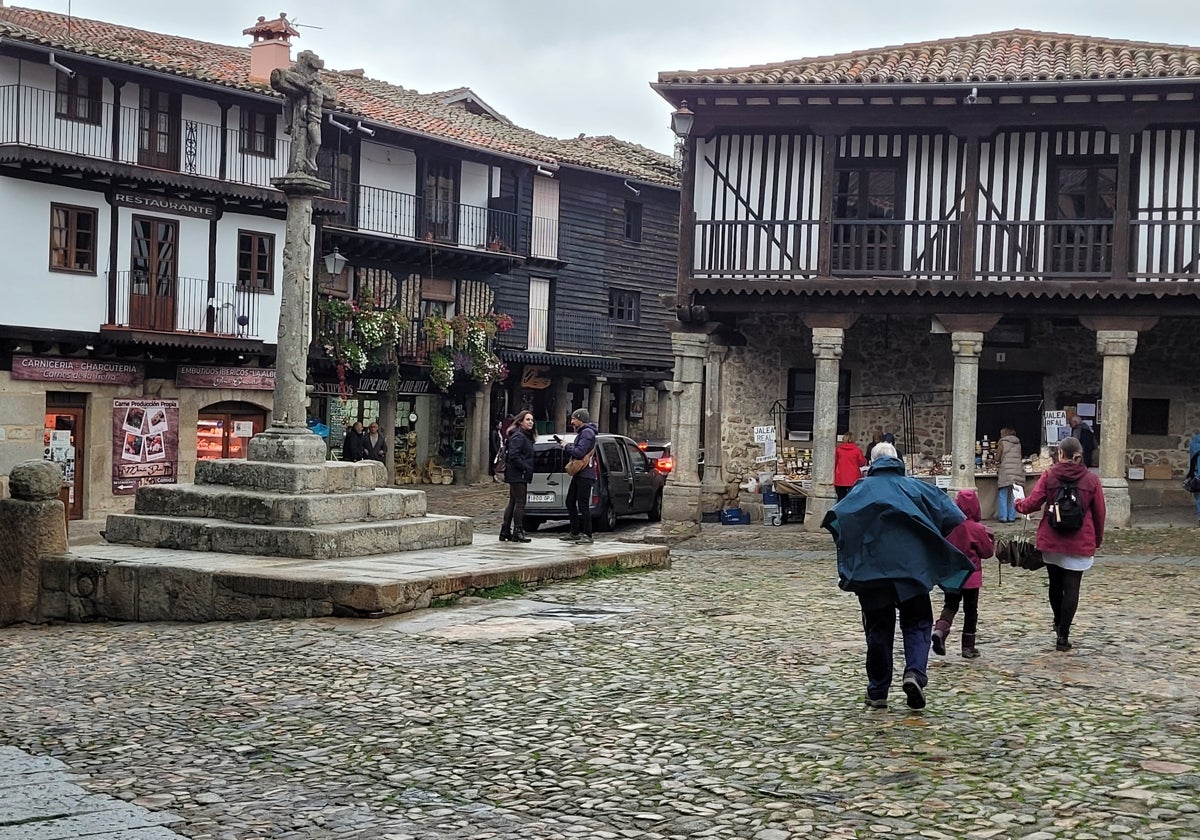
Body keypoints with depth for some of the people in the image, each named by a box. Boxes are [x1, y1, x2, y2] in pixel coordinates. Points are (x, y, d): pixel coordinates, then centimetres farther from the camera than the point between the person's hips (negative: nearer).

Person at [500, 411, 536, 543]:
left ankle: (505, 532, 16)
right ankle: (517, 532, -6)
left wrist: (527, 469, 13)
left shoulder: (526, 436, 19)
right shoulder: (518, 436, -14)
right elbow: (513, 456, -23)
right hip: (518, 476, -11)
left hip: (519, 476, 11)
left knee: (512, 502, 12)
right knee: (520, 503, -8)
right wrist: (526, 468, -19)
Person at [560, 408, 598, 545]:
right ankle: (575, 533, 20)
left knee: (583, 505, -9)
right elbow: (570, 454, 24)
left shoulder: (587, 433, -12)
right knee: (570, 502, 13)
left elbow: (579, 452, -22)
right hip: (578, 474, 11)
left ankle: (587, 535, -6)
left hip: (585, 475, -11)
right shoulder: (581, 433, 21)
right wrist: (566, 447, 4)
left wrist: (567, 446, -7)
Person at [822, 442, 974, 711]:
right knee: (917, 625, 12)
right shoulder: (916, 487, 6)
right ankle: (915, 673, -12)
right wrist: (930, 542, 12)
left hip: (872, 571, 0)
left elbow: (836, 517, -17)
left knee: (878, 629, 11)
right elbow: (954, 517, -1)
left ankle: (878, 692, 16)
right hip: (913, 569, 0)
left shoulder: (863, 489, 2)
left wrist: (846, 551, -2)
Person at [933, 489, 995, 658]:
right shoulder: (977, 529, -15)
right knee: (971, 610, 10)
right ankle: (968, 647, 14)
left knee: (950, 605, 15)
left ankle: (940, 629, -14)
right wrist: (991, 540, 12)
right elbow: (987, 552, -4)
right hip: (971, 575, -3)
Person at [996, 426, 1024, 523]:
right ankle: (1012, 517, 9)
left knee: (1003, 495, 1)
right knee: (1013, 496, 9)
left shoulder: (1002, 443, -3)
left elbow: (997, 459, -2)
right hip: (1017, 471, 5)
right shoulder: (1018, 443, 12)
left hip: (1006, 472, -5)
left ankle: (1003, 517, -1)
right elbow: (1019, 457, 17)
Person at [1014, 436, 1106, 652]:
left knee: (1055, 584, 18)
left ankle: (1059, 623, 35)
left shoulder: (1050, 476, -4)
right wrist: (1098, 540, 15)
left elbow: (1033, 503, -6)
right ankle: (1063, 636, -2)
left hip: (1051, 540, 1)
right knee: (1071, 587, 1)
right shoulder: (1091, 479, -2)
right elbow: (1099, 513, 3)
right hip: (1080, 544, -1)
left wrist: (1019, 504, 17)